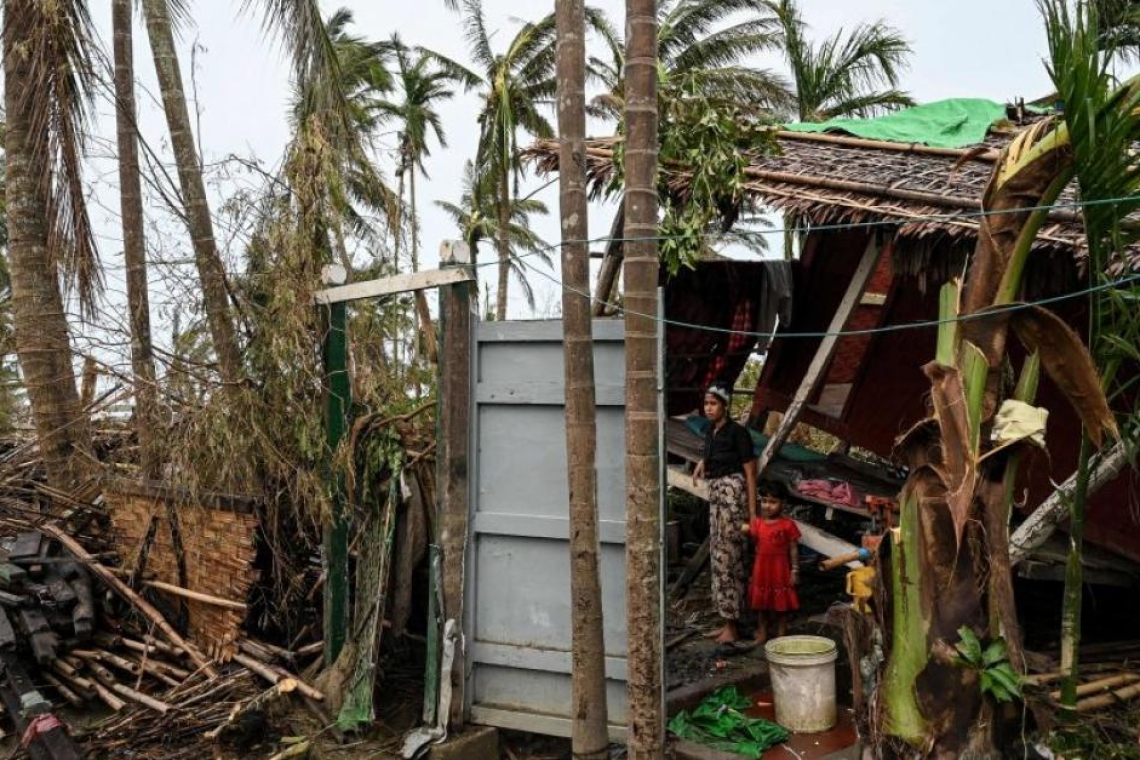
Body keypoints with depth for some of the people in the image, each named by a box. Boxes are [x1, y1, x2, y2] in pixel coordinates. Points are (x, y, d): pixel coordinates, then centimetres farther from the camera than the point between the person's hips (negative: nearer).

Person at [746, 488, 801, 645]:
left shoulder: (787, 525, -9)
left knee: (781, 605, 7)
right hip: (761, 569, 4)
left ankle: (781, 635, 18)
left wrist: (794, 571, -8)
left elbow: (793, 549, -6)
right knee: (760, 603, 11)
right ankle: (762, 633, 23)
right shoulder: (756, 523, 3)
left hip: (780, 570, -4)